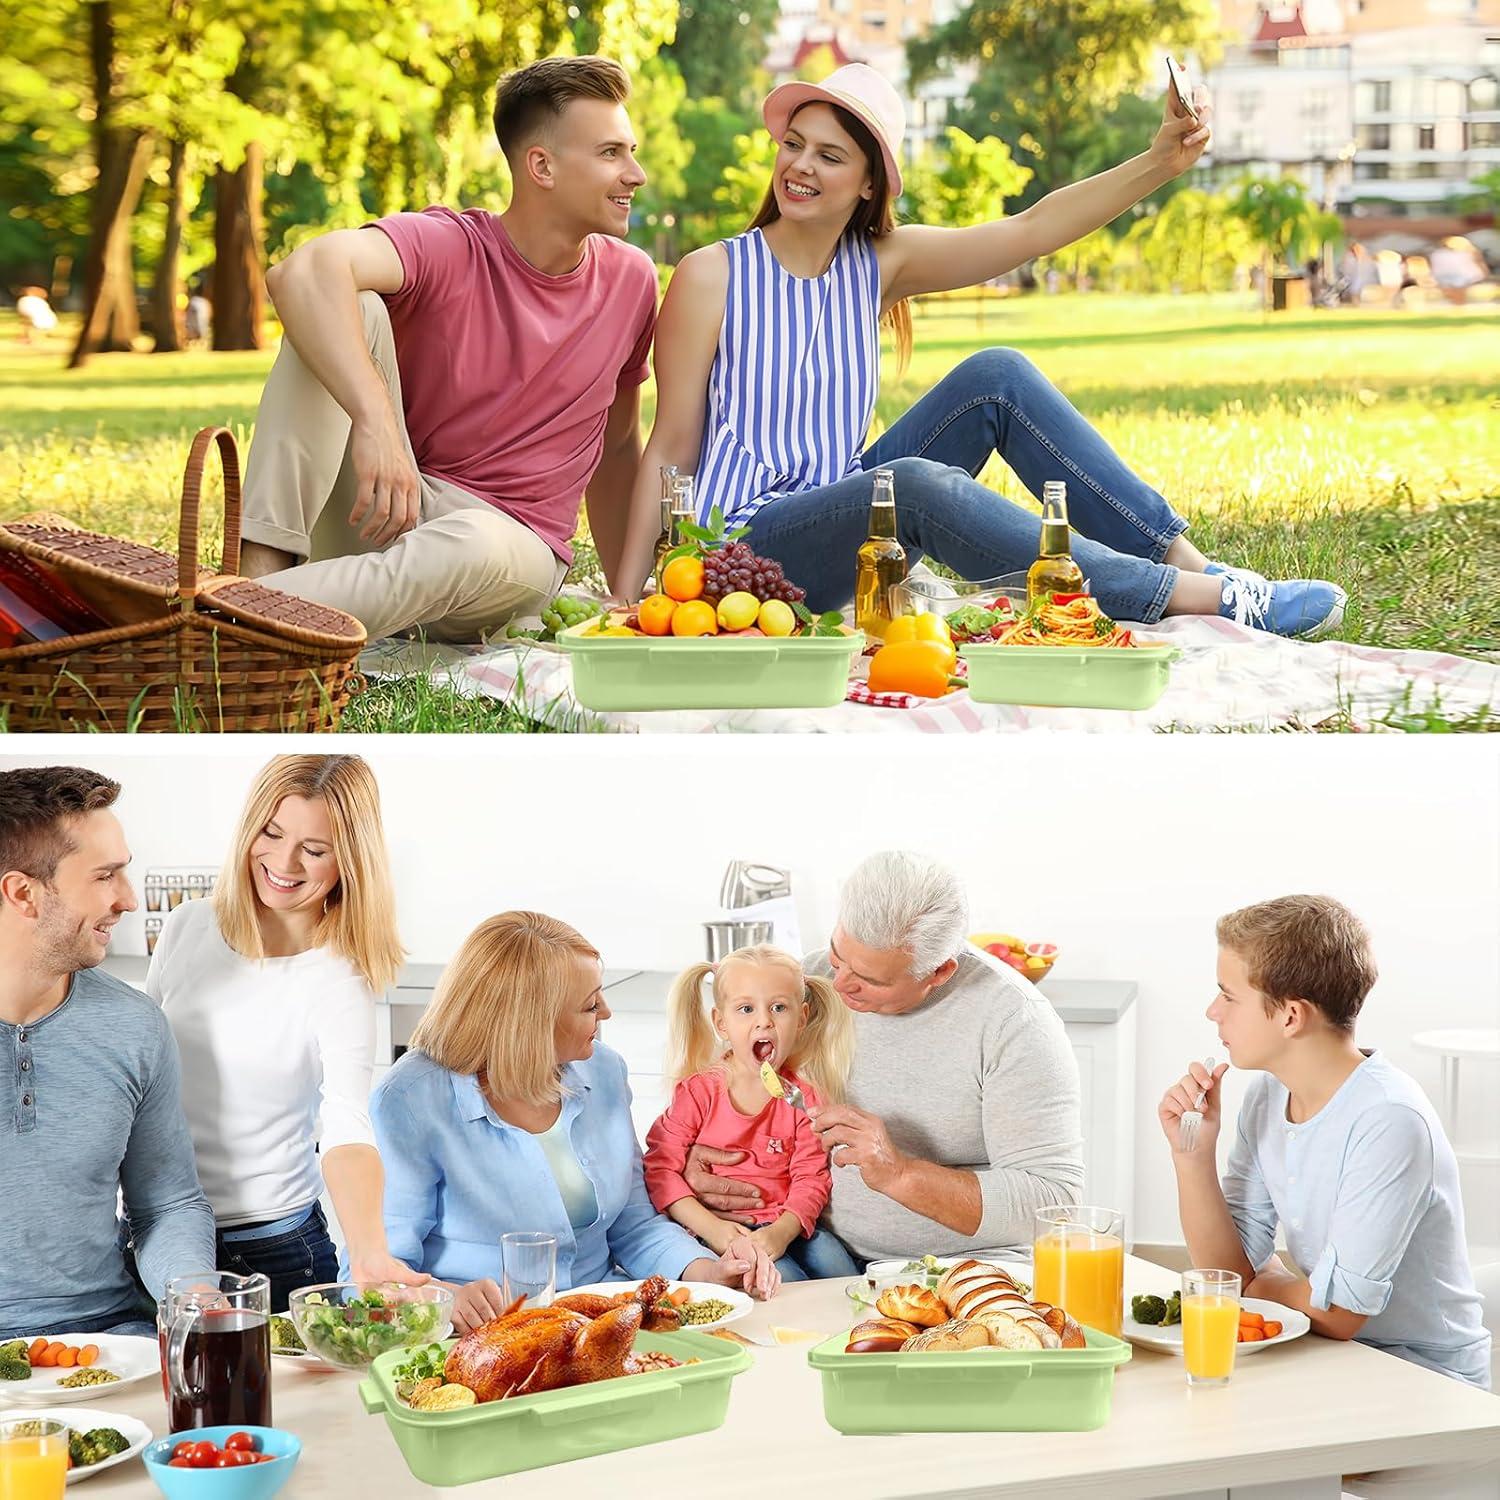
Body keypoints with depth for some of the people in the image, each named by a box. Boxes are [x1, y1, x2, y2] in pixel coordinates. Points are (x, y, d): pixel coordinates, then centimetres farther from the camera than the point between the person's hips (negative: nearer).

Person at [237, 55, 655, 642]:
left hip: (509, 535, 1)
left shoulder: (630, 280, 3)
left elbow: (617, 448, 17)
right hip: (383, 505, -1)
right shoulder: (446, 246, -10)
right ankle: (264, 563, -37)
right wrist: (376, 418, -46)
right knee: (351, 306, -25)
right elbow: (304, 271, -32)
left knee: (473, 548, -40)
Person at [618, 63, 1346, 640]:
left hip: (847, 529, 6)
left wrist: (1158, 163, -18)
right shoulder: (711, 277, -10)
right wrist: (626, 605, -14)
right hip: (745, 548, -6)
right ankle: (1201, 598, -30)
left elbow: (1030, 230, -5)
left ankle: (1185, 559, -12)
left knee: (997, 376, -10)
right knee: (915, 484, -34)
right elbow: (670, 448, -9)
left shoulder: (879, 261, 4)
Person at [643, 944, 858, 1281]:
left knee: (839, 1269, -19)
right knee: (785, 1280, -27)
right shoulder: (698, 1092, -3)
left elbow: (811, 1178, -2)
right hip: (721, 1233, -3)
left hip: (789, 1227, 3)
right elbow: (660, 1168, -6)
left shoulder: (804, 1098, 3)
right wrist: (710, 1227, -18)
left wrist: (783, 1231, -22)